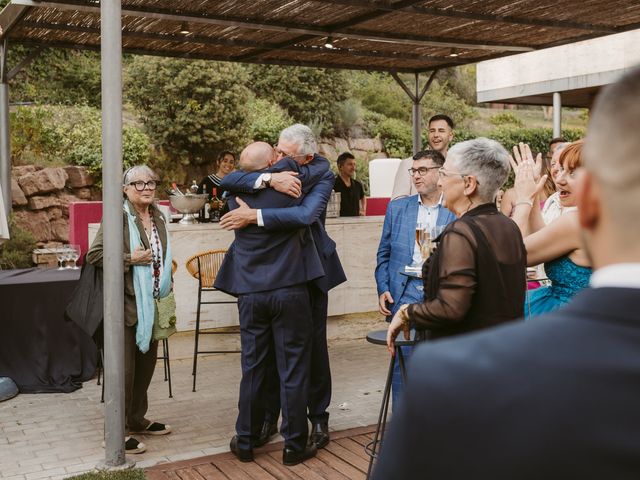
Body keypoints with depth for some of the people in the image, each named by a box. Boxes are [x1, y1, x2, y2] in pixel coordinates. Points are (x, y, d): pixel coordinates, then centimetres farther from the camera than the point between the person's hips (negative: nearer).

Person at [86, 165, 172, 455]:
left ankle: (137, 419, 33)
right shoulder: (118, 216, -13)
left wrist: (166, 289, 17)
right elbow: (94, 255, -15)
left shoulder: (157, 216, 10)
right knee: (124, 369, -2)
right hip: (126, 304, -7)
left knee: (146, 364, 16)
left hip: (151, 304, 8)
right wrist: (130, 259, -20)